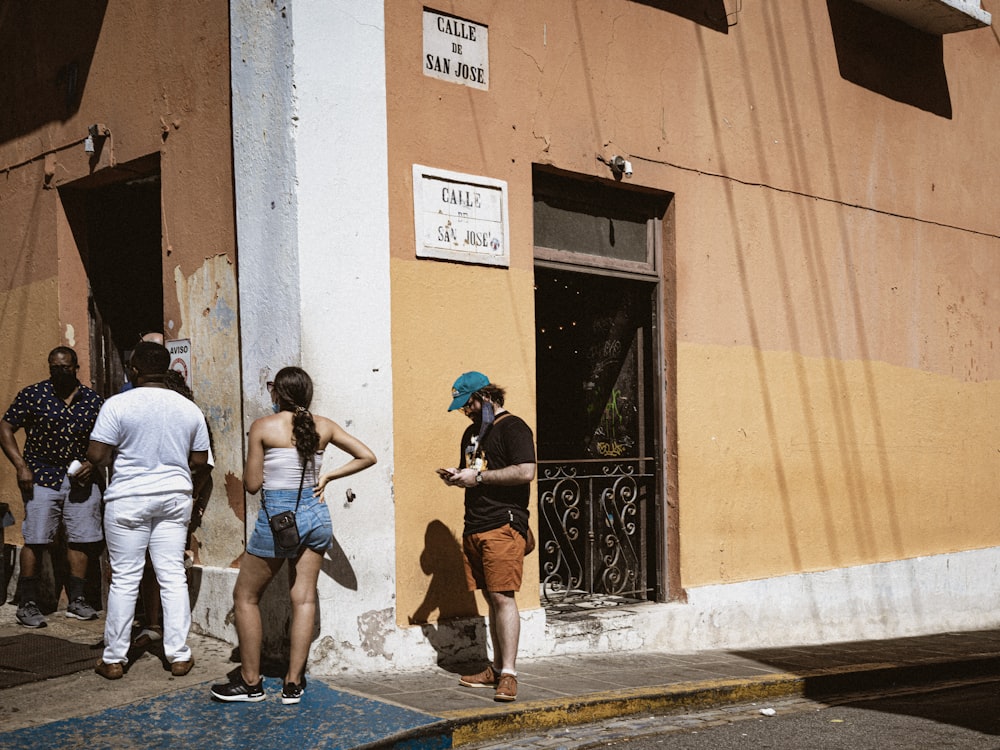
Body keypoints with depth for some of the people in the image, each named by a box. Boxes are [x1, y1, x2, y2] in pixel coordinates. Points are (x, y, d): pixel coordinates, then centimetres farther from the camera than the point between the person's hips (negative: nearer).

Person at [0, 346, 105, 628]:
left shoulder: (94, 401, 7)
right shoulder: (33, 395, 0)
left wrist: (92, 464, -5)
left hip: (81, 478, 3)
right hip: (42, 477, -3)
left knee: (82, 538, 4)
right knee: (35, 539, -4)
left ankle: (77, 600, 15)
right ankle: (27, 603, 6)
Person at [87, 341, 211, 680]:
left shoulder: (118, 405, -10)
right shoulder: (189, 409, 3)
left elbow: (97, 455, -12)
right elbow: (200, 462, 7)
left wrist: (115, 457, 10)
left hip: (128, 499, -3)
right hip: (175, 498, 3)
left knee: (124, 579, 4)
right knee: (173, 577, 6)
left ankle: (114, 659, 11)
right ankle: (179, 655, 9)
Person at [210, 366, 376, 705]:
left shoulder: (263, 427, -7)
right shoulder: (323, 426, 4)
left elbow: (252, 484, -6)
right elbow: (367, 456, 7)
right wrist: (327, 476, 10)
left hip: (277, 515, -5)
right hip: (315, 513, 5)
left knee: (245, 596, 10)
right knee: (304, 598, 7)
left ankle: (250, 682, 13)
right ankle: (293, 683, 9)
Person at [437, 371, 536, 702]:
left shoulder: (513, 428, -5)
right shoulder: (472, 432, 21)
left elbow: (525, 472, -18)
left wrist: (478, 477, -15)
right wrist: (456, 476, 7)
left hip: (503, 525, -8)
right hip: (475, 526, 8)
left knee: (502, 596, -11)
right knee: (491, 598, 11)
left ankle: (509, 674, -10)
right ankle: (497, 668, 17)